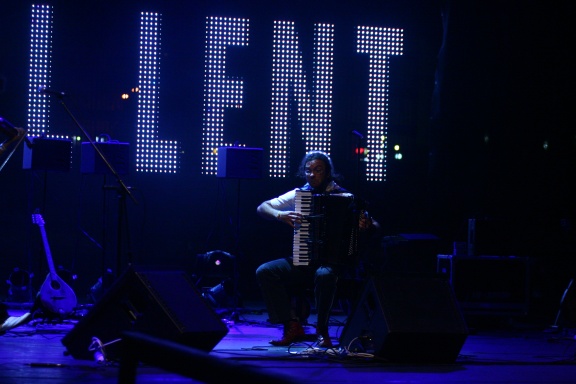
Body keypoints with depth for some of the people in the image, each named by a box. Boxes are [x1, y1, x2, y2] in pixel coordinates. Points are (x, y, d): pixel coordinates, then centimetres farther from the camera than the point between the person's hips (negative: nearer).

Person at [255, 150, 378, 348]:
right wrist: (280, 215, -16)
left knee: (324, 275, -38)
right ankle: (292, 325, -13)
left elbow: (375, 225, -1)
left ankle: (322, 329, -17)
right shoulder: (298, 195, 9)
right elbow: (262, 208, 5)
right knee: (264, 272, -19)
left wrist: (367, 225, -25)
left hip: (332, 261, -4)